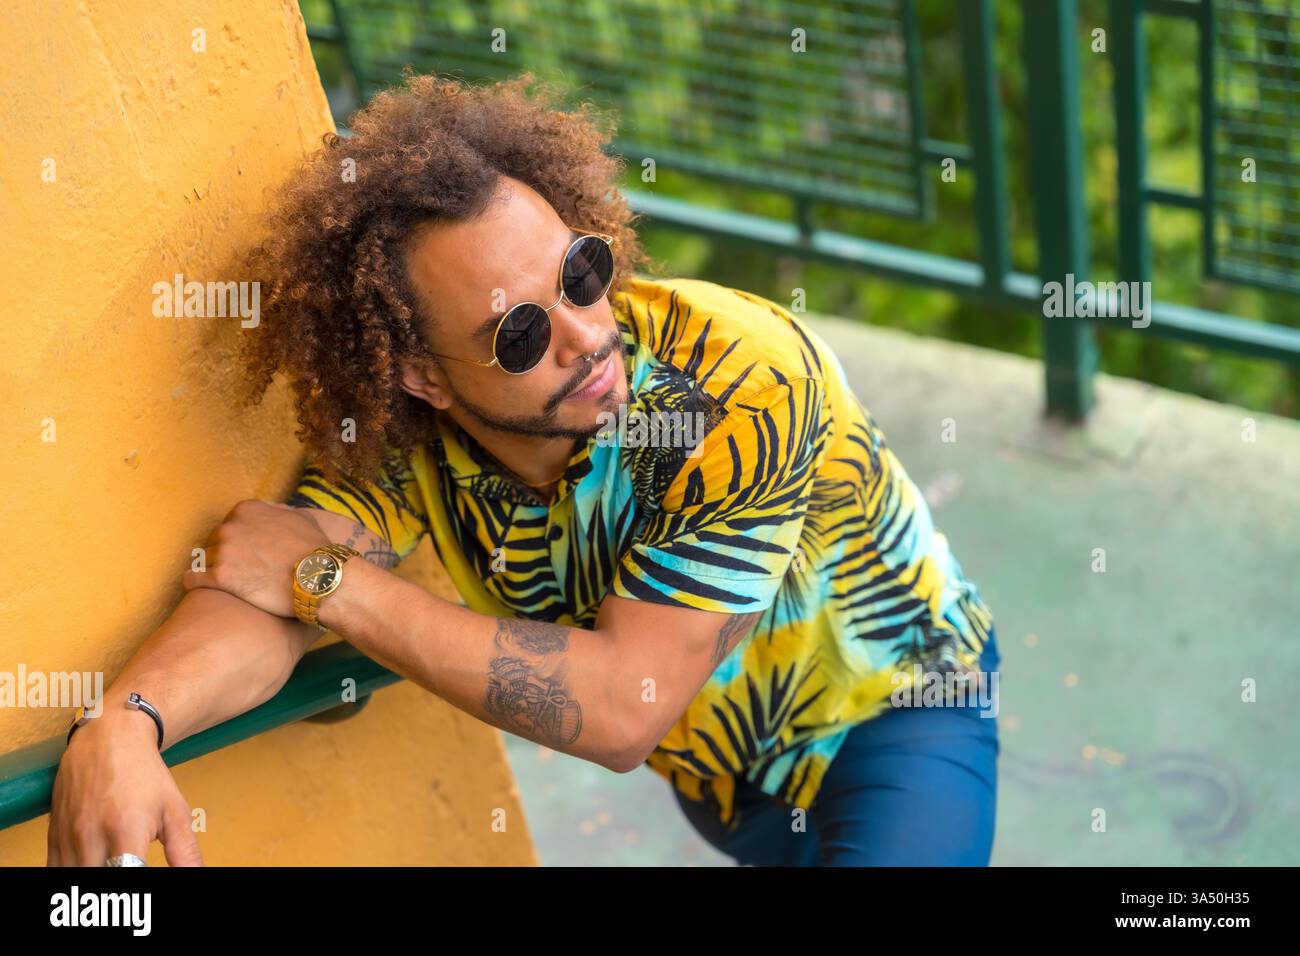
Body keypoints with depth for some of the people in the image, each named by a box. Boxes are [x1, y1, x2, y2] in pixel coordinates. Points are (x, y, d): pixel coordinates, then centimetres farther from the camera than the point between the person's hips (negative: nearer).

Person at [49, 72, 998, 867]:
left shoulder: (750, 378, -32)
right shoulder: (402, 439, -17)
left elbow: (619, 709, -34)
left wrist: (330, 579, -31)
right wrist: (120, 726, -50)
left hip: (891, 713, -5)